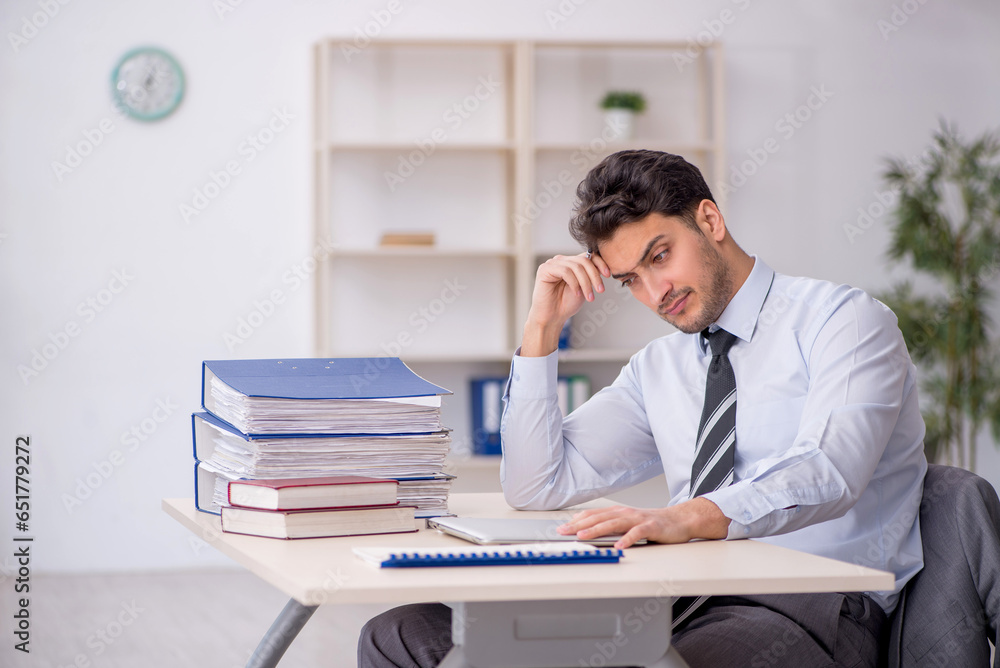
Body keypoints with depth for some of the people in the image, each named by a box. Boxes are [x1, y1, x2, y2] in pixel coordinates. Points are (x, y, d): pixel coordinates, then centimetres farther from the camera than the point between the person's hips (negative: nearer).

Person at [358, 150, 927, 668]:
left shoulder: (844, 320, 2)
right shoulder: (658, 369, 23)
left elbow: (827, 472, -17)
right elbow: (537, 486, 19)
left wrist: (689, 517, -35)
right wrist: (543, 326, 12)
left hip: (809, 607, -5)